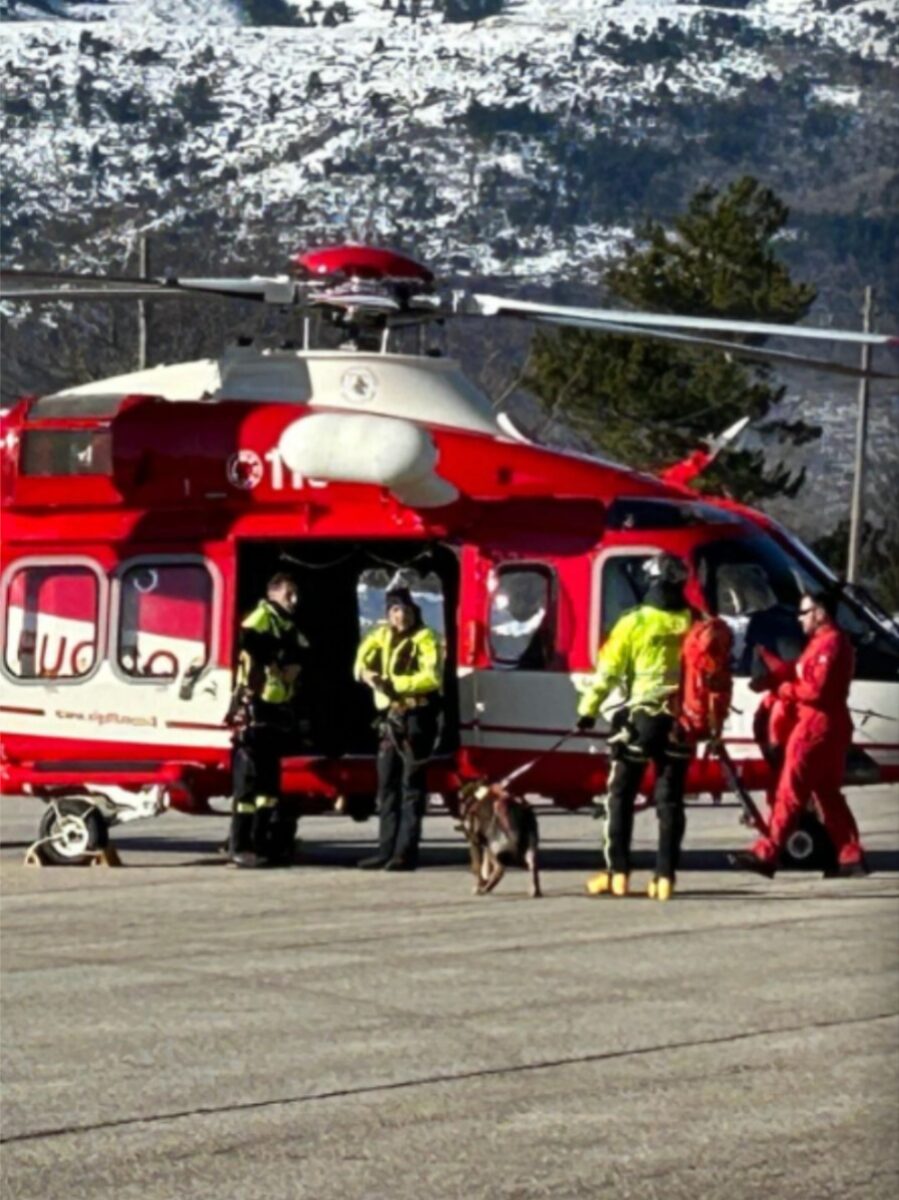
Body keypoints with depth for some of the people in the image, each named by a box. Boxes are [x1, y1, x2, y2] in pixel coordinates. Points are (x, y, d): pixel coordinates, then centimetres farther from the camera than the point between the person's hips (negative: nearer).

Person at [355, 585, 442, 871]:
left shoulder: (425, 638, -6)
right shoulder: (381, 636, 13)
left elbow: (432, 677, -17)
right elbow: (362, 664, 11)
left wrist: (396, 684, -19)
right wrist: (370, 676, -12)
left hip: (416, 717, -7)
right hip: (390, 716, 7)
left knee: (411, 784, -6)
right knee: (387, 783, 8)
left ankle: (406, 851, -7)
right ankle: (386, 849, 12)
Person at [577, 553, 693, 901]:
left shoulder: (634, 623, -8)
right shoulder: (695, 625, 1)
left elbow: (609, 671, -7)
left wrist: (588, 709, -2)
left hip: (640, 718, -3)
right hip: (680, 721, 3)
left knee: (621, 796, 7)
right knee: (670, 800, 6)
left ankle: (617, 873, 2)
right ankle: (665, 877, 2)